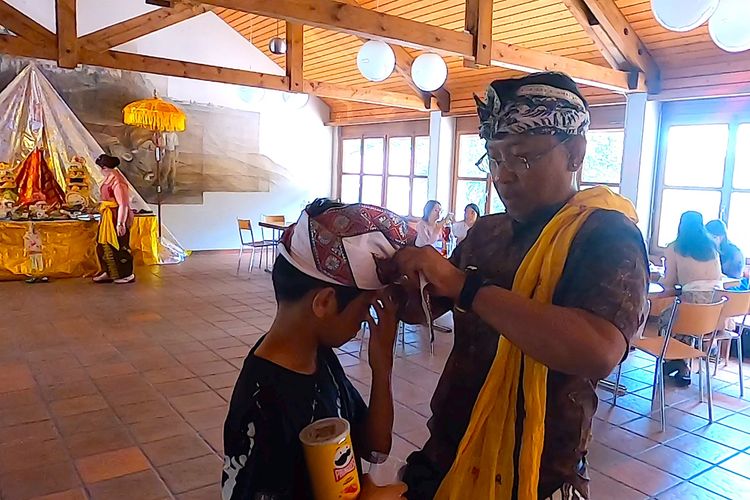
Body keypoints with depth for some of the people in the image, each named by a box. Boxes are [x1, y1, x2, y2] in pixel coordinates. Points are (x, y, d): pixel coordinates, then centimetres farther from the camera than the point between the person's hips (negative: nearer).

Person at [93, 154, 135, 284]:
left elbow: (123, 205, -24)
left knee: (119, 246, 1)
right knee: (103, 244, 14)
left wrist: (120, 223, -24)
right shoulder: (109, 178, 7)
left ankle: (128, 275, 15)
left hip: (117, 218, -10)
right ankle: (108, 273, 24)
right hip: (108, 218, 10)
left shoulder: (118, 183, -22)